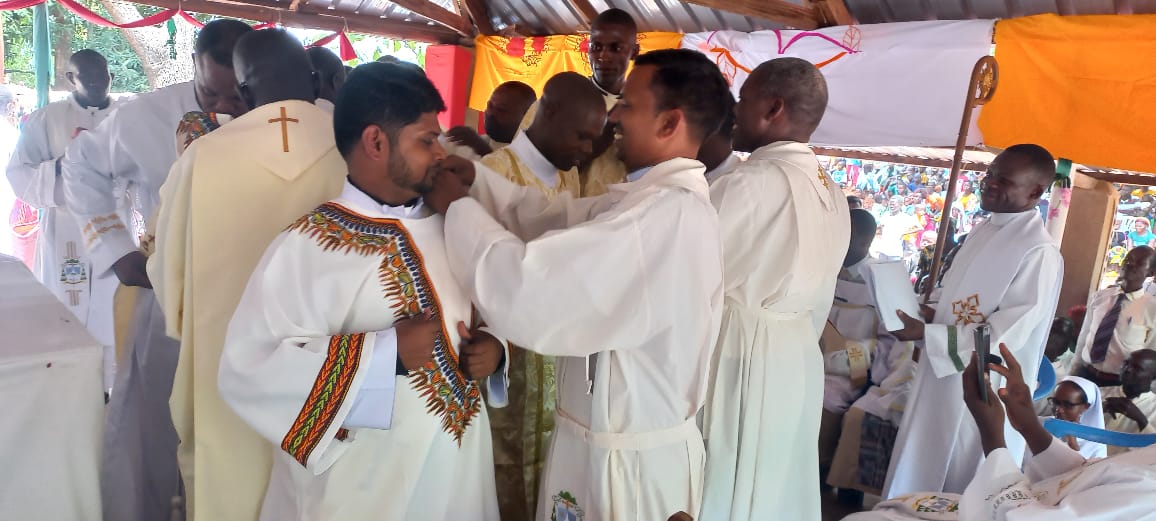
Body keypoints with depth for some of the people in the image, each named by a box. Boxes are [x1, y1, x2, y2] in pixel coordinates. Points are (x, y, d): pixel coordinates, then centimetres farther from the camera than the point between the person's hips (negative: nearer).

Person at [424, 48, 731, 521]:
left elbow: (526, 294, -32)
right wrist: (469, 176, -4)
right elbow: (553, 218, 3)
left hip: (627, 459, -8)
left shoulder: (667, 214, -28)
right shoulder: (657, 198, 5)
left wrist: (454, 204, -18)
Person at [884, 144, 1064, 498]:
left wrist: (926, 333, -23)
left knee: (957, 501, 8)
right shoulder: (983, 232, 7)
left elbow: (1004, 336, -22)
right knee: (918, 474, 19)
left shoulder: (1040, 254, -19)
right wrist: (930, 312, 0)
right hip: (940, 377, 8)